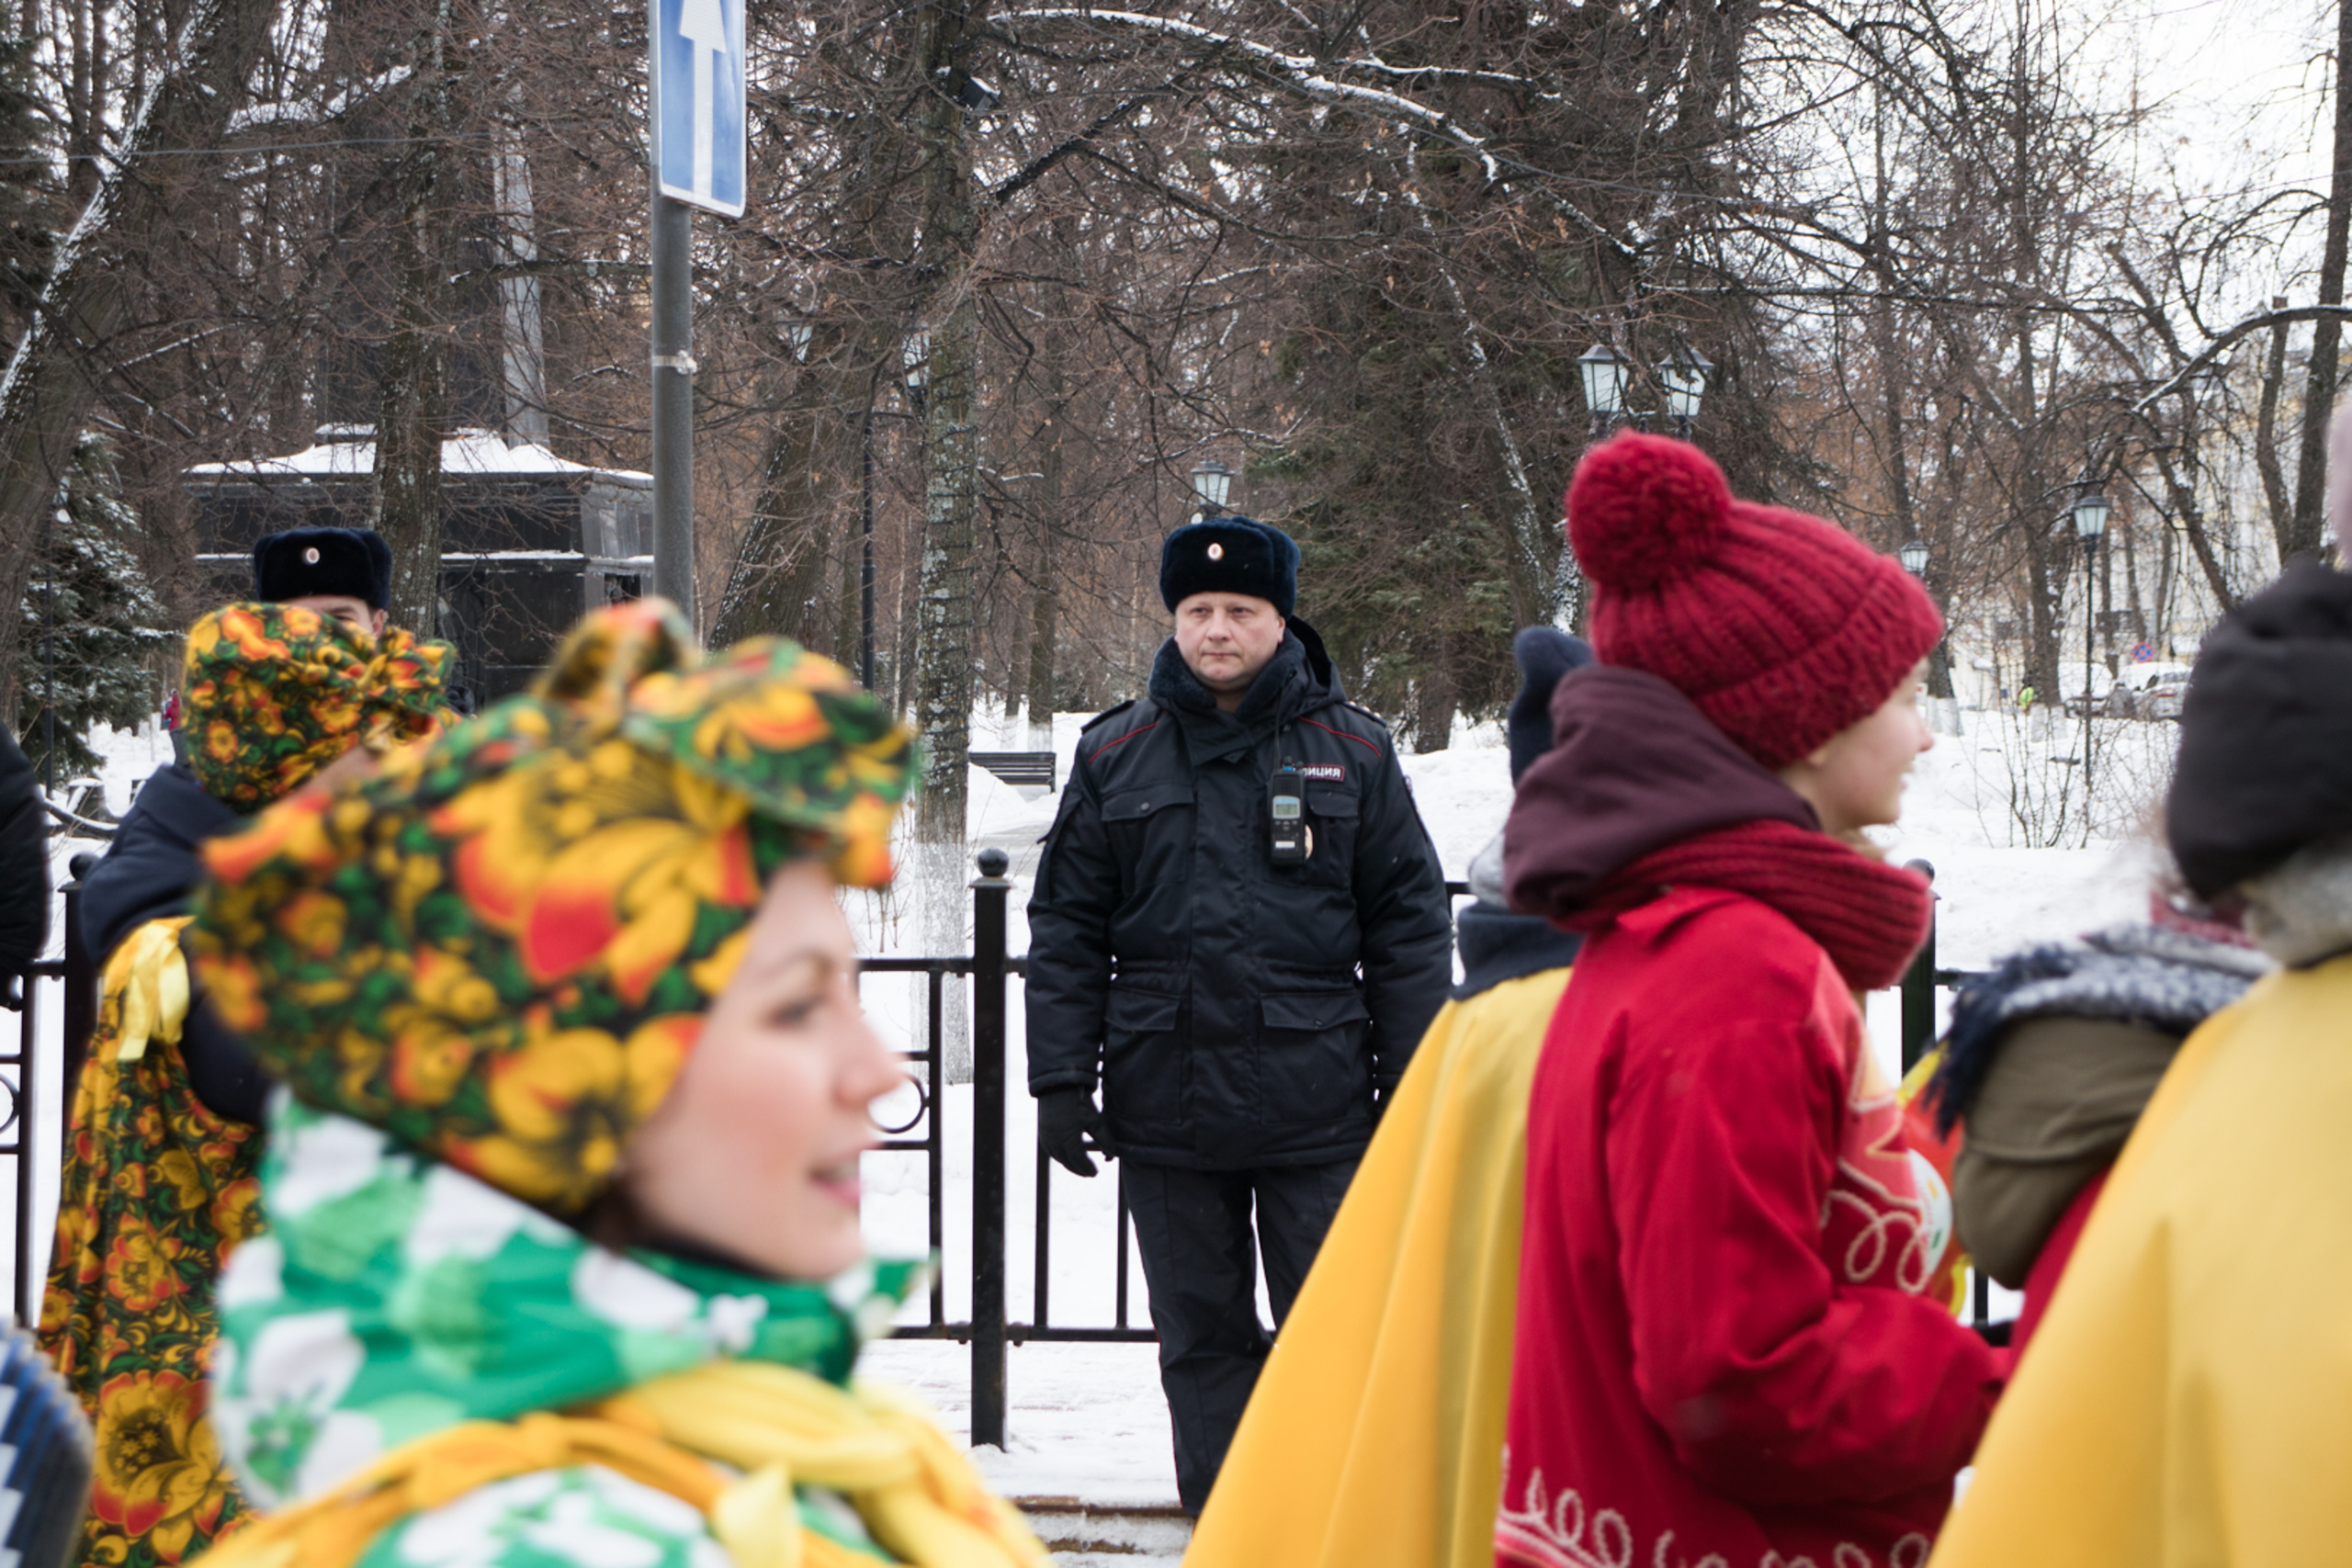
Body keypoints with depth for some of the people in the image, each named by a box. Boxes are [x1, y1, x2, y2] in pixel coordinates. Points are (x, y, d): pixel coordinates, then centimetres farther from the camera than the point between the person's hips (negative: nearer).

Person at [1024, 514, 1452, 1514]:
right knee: (1201, 1340, 10)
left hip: (1317, 1110, -2)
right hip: (1165, 1108, 2)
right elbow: (1066, 932, 8)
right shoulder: (1115, 756, 7)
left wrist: (1412, 1089, 0)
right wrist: (1062, 1078, 1)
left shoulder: (1354, 753, 4)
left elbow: (1409, 928, 4)